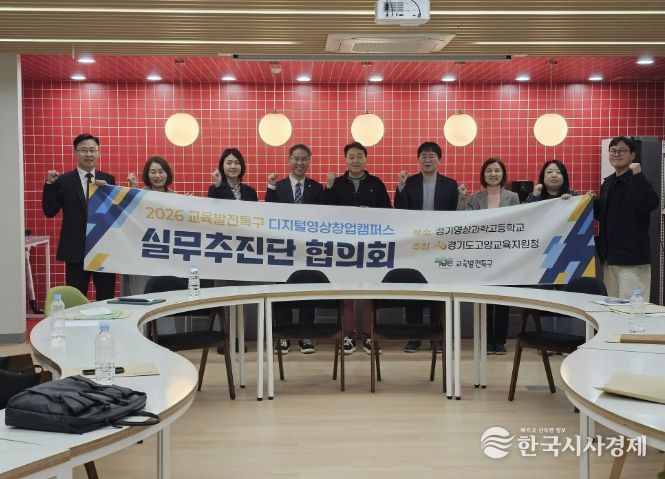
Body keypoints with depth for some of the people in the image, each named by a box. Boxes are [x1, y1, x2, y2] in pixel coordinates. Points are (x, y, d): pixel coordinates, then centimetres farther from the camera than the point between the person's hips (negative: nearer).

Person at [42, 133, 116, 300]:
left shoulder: (108, 180, 7)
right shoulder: (63, 180, 0)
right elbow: (49, 212, -4)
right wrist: (50, 184, -13)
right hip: (76, 250, -2)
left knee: (107, 298, 10)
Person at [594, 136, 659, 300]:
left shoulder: (637, 182, -9)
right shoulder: (607, 183, 14)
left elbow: (651, 204, -28)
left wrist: (638, 175, -25)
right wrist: (592, 202, 4)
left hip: (632, 259, -8)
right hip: (610, 256, 8)